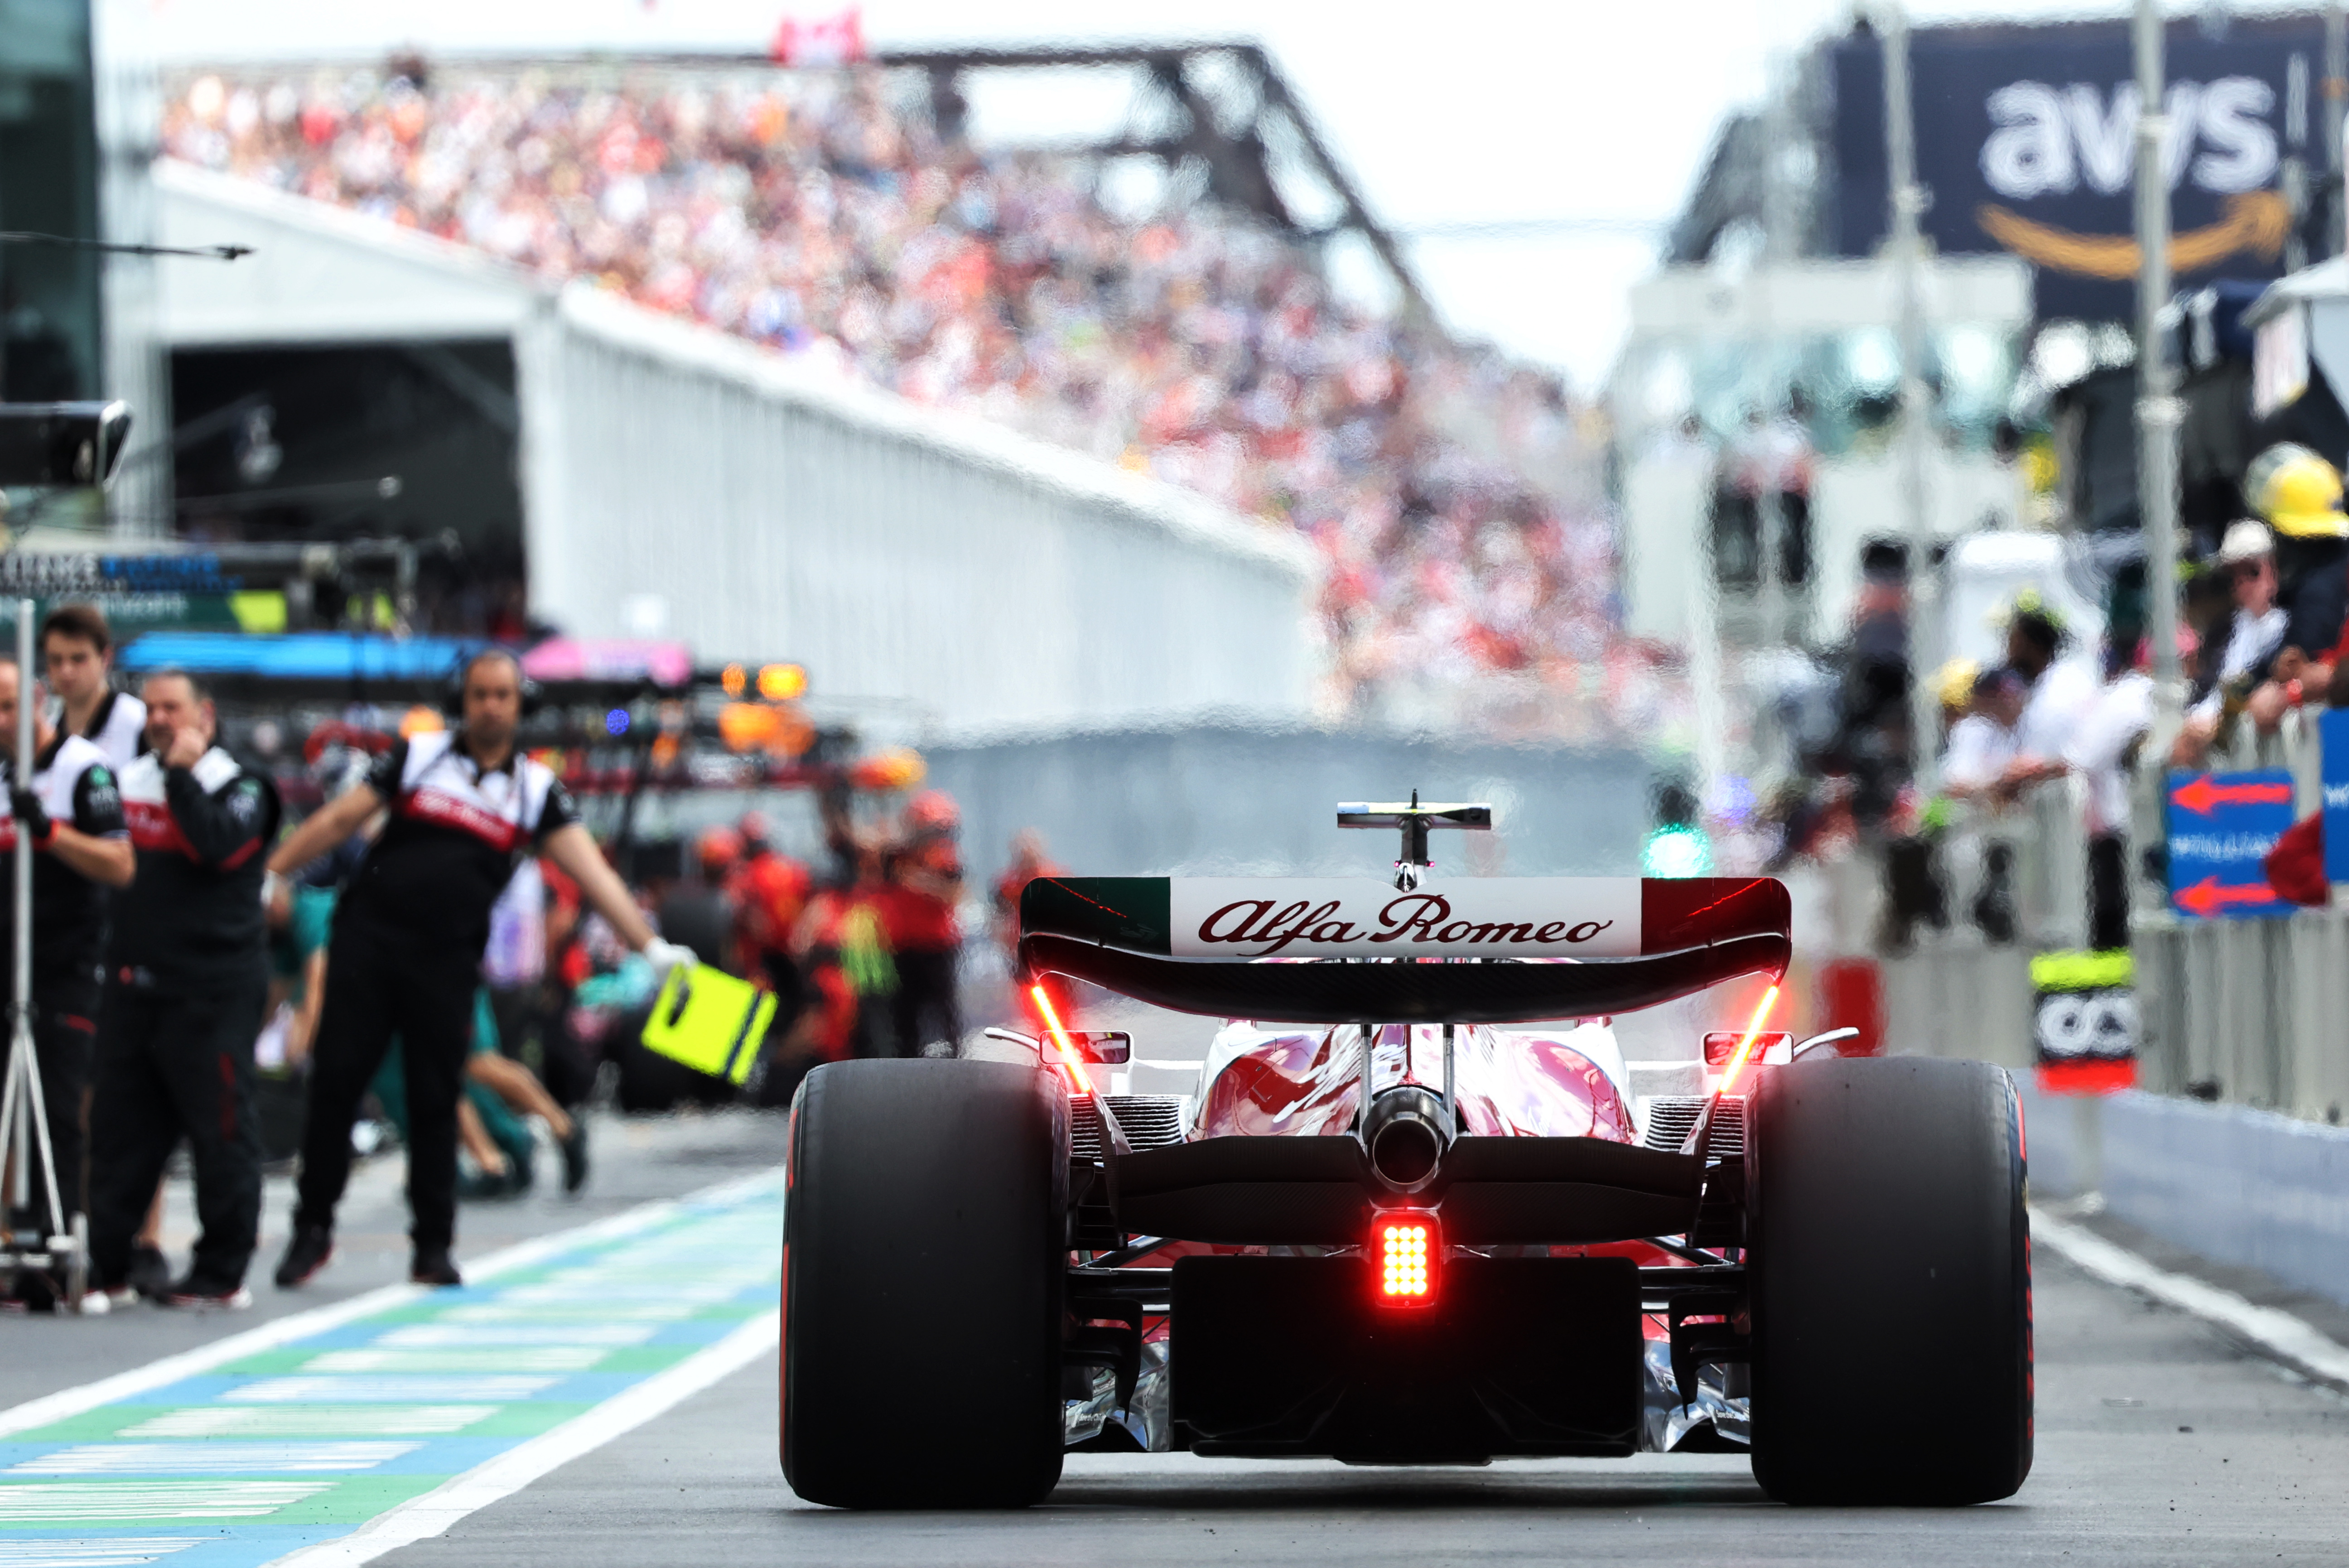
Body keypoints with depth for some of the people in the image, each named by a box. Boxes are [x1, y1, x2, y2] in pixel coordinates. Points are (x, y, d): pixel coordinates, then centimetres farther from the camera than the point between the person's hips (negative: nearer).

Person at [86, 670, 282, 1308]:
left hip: (212, 992, -5)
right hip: (134, 986, 5)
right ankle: (104, 1266, 10)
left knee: (221, 1129, -2)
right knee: (119, 1129, 5)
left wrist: (182, 774, -15)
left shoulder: (240, 788, -2)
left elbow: (218, 848, -21)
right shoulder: (127, 781, 14)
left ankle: (222, 1273, 5)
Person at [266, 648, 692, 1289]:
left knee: (435, 1103, 2)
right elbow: (339, 820, 6)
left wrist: (650, 945, -12)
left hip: (446, 962, 0)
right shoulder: (417, 755, 4)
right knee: (335, 1083, -2)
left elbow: (593, 873, -2)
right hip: (368, 941, 0)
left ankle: (433, 1247, 12)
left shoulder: (536, 789, 5)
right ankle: (313, 1230, 10)